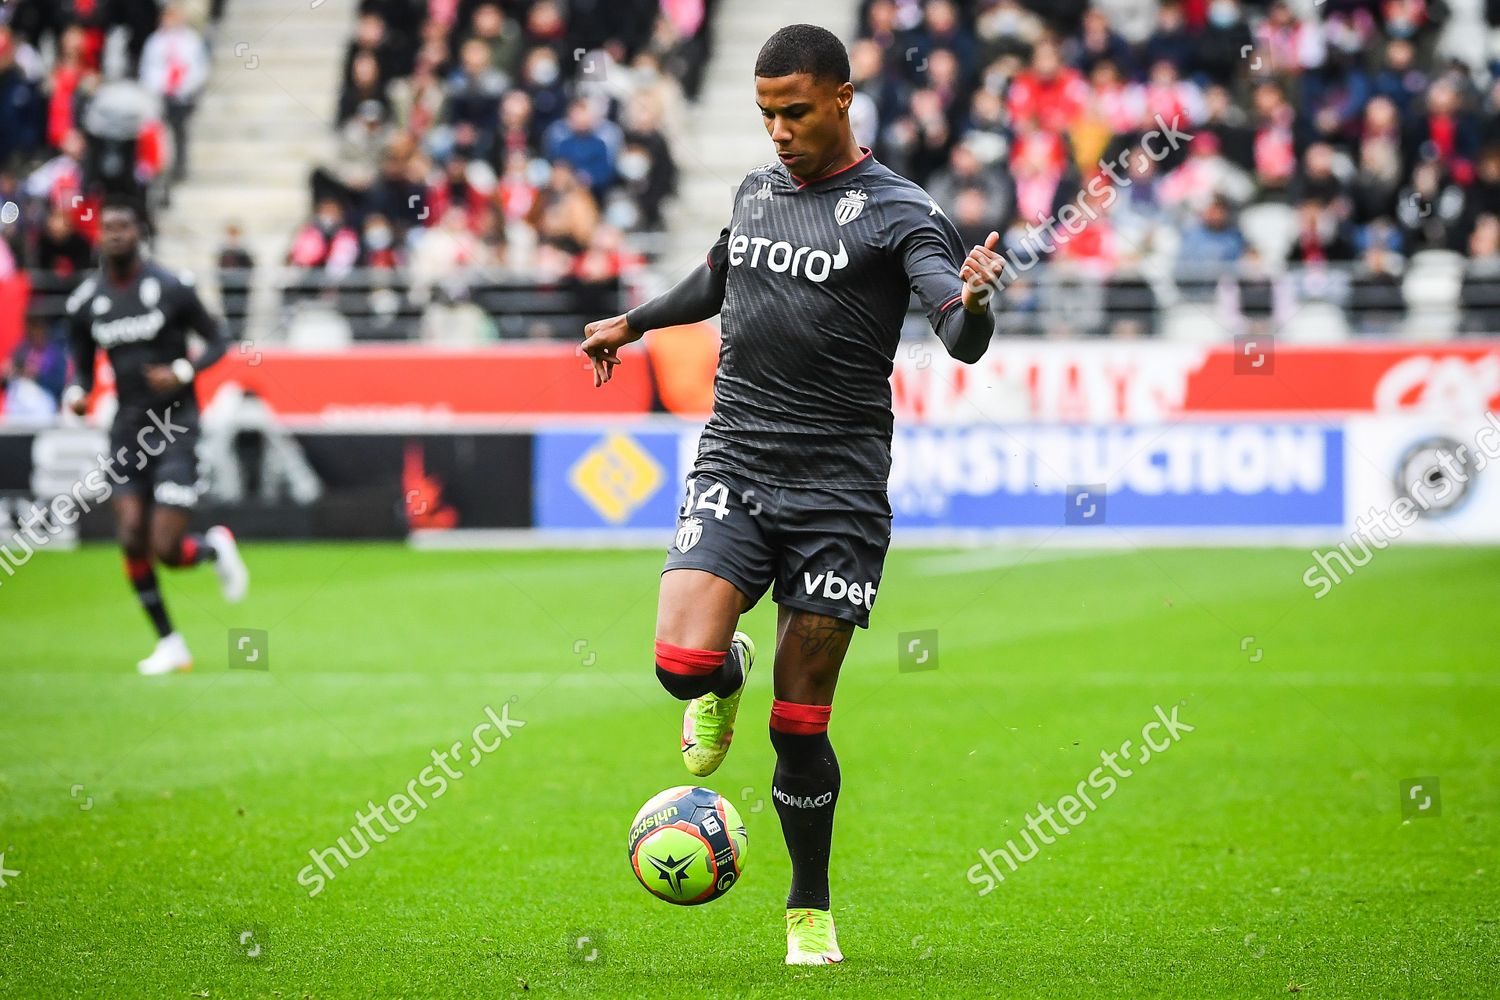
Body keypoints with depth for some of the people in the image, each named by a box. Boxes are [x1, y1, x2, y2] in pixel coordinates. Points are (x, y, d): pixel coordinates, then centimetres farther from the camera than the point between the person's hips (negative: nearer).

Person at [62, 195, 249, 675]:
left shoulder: (171, 287, -8)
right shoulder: (85, 301, 2)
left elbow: (219, 340, 1)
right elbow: (83, 365, 14)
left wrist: (183, 371, -17)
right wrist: (77, 393, -9)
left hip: (175, 425, -4)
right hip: (127, 428, 4)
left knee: (166, 549, -11)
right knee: (132, 542, -5)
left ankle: (216, 546, 24)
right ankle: (168, 643, 11)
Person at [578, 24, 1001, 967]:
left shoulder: (898, 211, -6)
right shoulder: (757, 189, 12)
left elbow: (963, 342, -20)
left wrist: (974, 301, -41)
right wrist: (634, 322, 43)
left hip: (838, 486, -4)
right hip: (733, 465, 4)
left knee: (801, 727, 0)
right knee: (682, 661, -21)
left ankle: (811, 913, 19)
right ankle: (726, 680, 17)